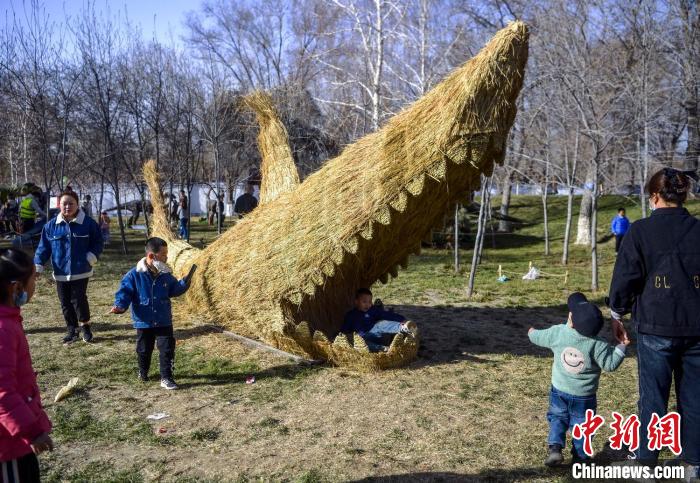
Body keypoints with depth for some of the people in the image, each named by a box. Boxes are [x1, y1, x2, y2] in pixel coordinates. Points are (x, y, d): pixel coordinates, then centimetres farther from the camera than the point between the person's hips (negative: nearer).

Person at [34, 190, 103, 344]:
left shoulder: (88, 223, -6)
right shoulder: (51, 225, 0)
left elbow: (97, 243, 2)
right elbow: (43, 247, 3)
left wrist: (91, 257, -12)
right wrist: (37, 266, -6)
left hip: (81, 271, -3)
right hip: (61, 273, 3)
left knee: (79, 300, -4)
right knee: (65, 302, 10)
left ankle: (85, 327, 18)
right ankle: (71, 330, 24)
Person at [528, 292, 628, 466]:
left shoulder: (557, 332, -15)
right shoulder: (597, 344, -22)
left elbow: (538, 337, 3)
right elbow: (610, 364, -14)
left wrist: (532, 332, 26)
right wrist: (621, 346, -2)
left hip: (559, 390, 2)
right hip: (584, 396, -2)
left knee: (558, 418, 19)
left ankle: (555, 448, 4)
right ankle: (579, 457, 24)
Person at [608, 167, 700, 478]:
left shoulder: (641, 230, -7)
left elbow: (625, 277, -6)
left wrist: (617, 315, 6)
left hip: (656, 327, -3)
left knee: (653, 396, 8)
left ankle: (646, 461, 18)